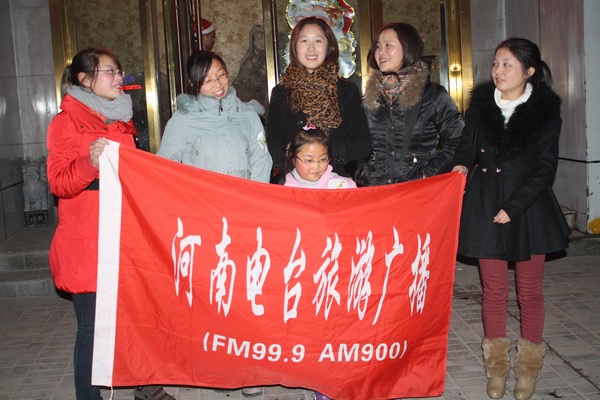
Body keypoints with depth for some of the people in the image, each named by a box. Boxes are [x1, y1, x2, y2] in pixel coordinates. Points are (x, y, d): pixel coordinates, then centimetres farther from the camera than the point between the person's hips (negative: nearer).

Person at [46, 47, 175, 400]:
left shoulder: (122, 121, 17)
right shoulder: (67, 122, -3)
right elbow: (59, 183, -11)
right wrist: (90, 162, -27)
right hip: (86, 243, -6)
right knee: (94, 327, -1)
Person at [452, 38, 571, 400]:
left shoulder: (545, 111, -5)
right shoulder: (480, 103, 1)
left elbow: (545, 168, -8)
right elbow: (468, 144, 11)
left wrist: (513, 208, -15)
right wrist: (462, 165, -12)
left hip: (528, 207, -2)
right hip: (485, 207, 2)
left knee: (529, 290, 9)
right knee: (493, 289, 9)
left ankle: (529, 367, 27)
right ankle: (497, 366, 25)